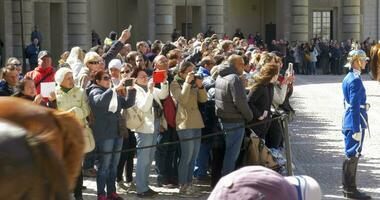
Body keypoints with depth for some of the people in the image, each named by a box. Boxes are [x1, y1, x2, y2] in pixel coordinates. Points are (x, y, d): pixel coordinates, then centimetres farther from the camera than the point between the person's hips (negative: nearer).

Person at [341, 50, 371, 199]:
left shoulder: (348, 78, 12)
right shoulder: (356, 80, -18)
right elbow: (355, 106, -21)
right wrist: (357, 130, -22)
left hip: (349, 123, 10)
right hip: (356, 122, -10)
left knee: (350, 155, 15)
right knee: (353, 155, -2)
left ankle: (347, 187, 24)